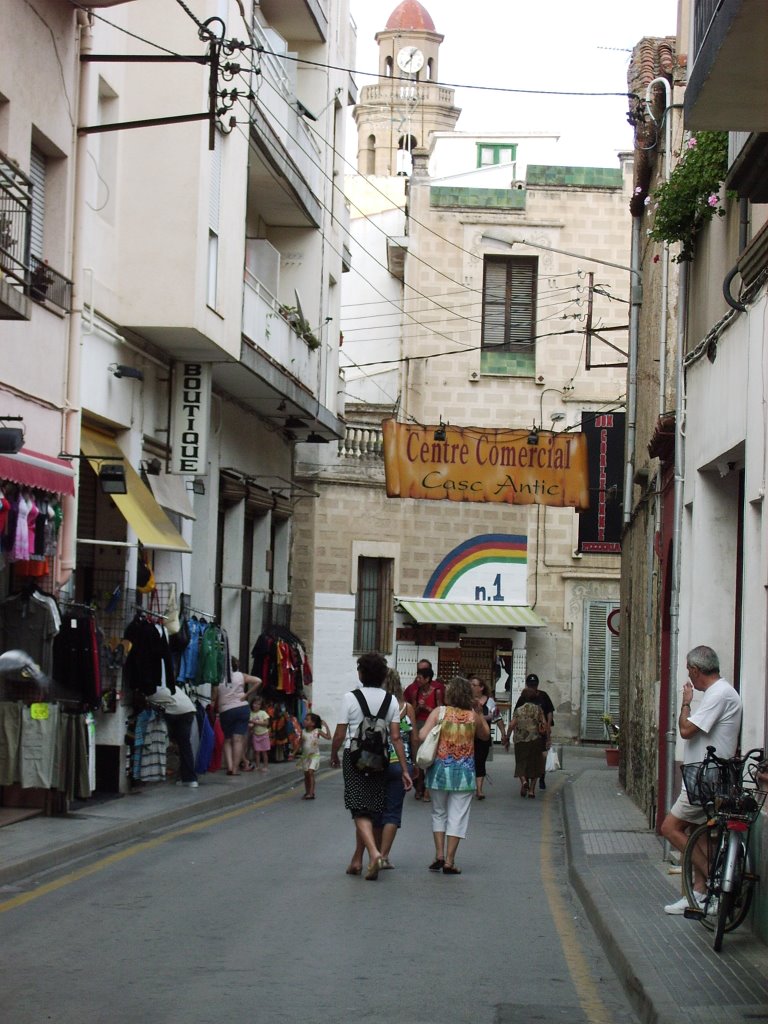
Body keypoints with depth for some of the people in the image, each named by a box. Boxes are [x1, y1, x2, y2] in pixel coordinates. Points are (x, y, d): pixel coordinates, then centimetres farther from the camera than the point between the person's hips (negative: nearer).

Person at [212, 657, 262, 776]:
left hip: (225, 711, 0)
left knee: (227, 740, 13)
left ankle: (229, 766, -3)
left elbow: (214, 698, 1)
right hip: (242, 708, 0)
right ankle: (235, 767, -10)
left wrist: (213, 709, 15)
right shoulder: (241, 676, 3)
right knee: (238, 739, -2)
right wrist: (246, 695, -2)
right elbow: (258, 681, -6)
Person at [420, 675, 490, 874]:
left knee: (439, 813, 18)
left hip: (439, 770, 0)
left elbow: (422, 736, -13)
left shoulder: (439, 712, -6)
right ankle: (449, 861, 3)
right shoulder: (474, 716, -3)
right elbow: (485, 735, 16)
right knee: (457, 817, 5)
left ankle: (439, 854, 10)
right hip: (464, 773, 0)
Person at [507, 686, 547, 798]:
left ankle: (523, 781, -20)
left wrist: (507, 739, 2)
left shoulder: (518, 710, -2)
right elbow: (544, 724, -4)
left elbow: (512, 725, -6)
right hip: (535, 739, 1)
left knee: (521, 763, 8)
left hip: (520, 740, -1)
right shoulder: (538, 709, 1)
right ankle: (532, 790, 8)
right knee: (534, 764, 10)